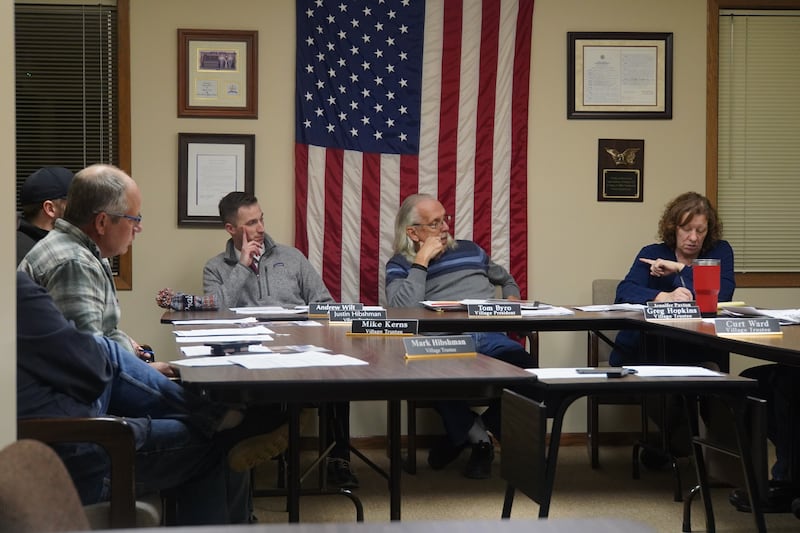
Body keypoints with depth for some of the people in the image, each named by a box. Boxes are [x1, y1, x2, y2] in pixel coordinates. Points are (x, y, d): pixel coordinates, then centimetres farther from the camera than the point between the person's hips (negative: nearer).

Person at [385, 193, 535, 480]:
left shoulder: (470, 250, 26)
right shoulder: (399, 265, 14)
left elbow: (507, 280, 42)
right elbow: (402, 310, -7)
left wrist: (512, 298, 18)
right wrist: (422, 261, -2)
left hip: (488, 337, 3)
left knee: (518, 359, -34)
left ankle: (461, 436, -11)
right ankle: (478, 437, -15)